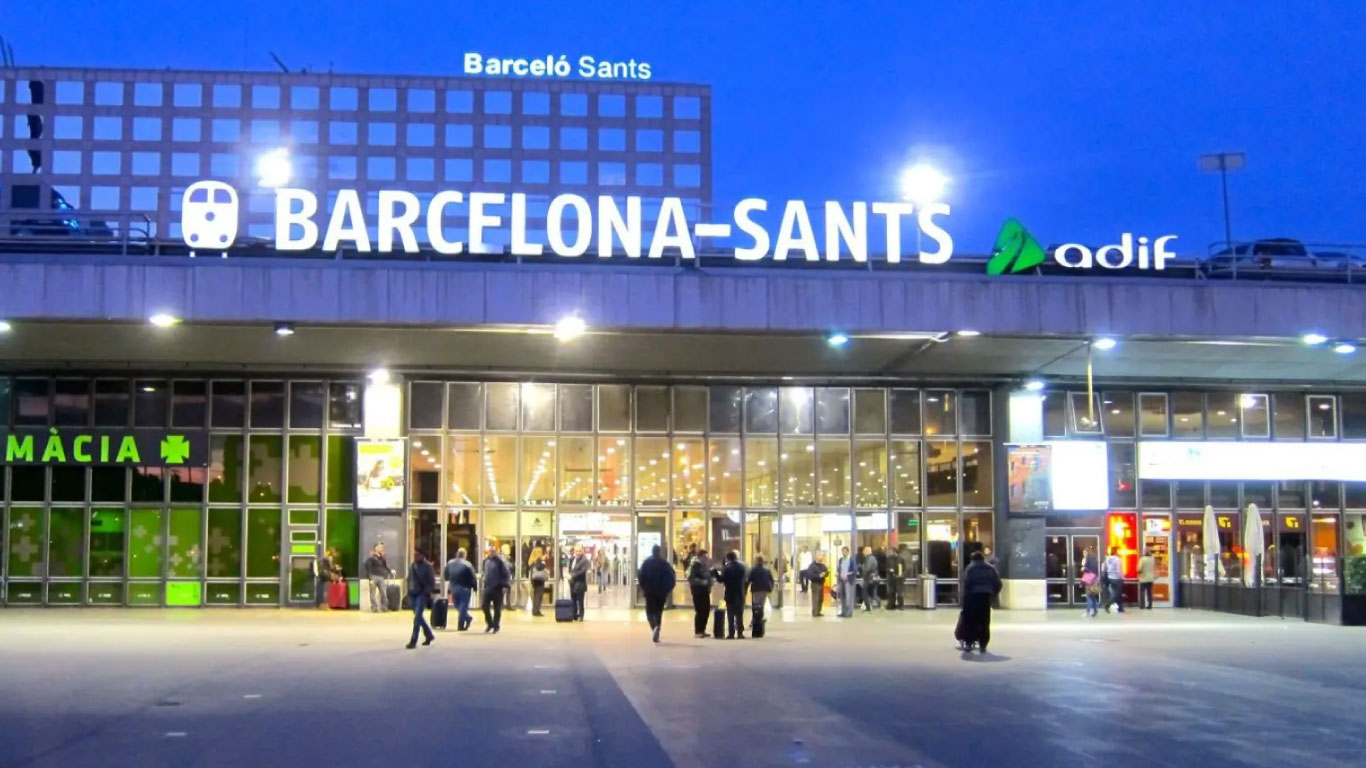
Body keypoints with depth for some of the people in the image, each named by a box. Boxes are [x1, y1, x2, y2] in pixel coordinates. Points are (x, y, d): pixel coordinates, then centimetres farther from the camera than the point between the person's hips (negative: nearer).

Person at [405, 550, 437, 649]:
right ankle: (429, 635, 34)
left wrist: (427, 592, -16)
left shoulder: (427, 567, -8)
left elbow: (432, 582, -8)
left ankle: (413, 641, -12)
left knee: (417, 618, -12)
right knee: (419, 617, 16)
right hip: (413, 594, 7)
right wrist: (409, 591, 8)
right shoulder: (412, 566, 9)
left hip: (422, 595, -7)